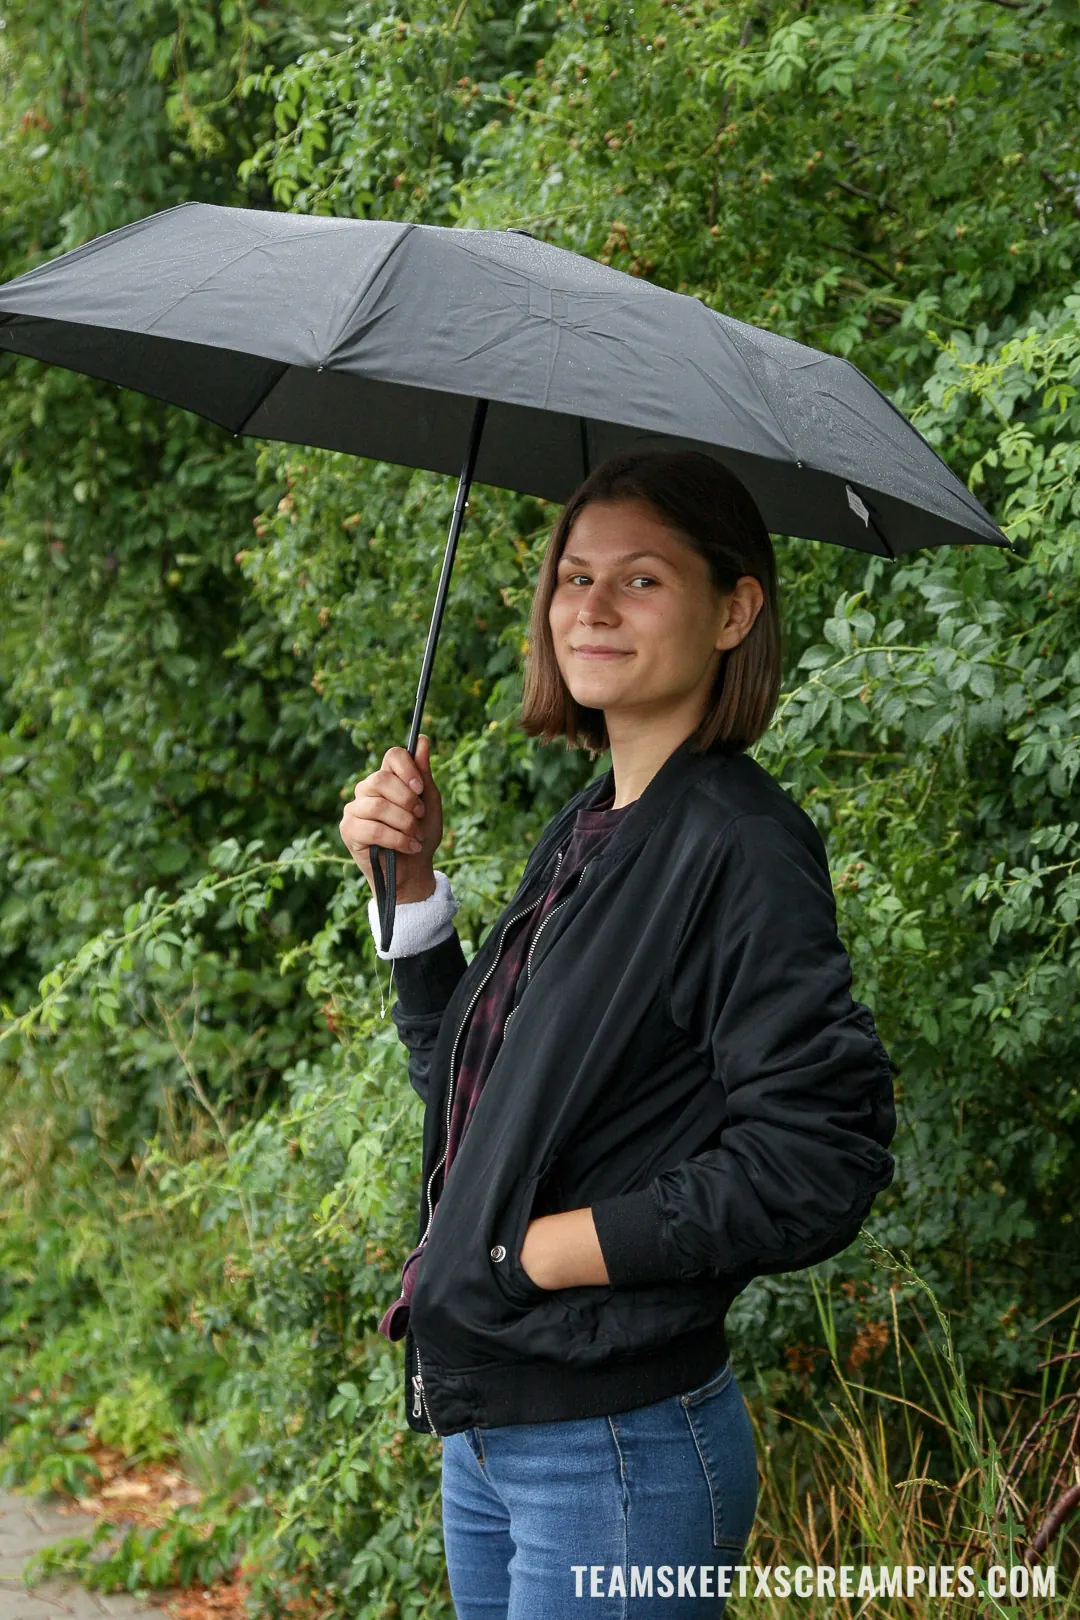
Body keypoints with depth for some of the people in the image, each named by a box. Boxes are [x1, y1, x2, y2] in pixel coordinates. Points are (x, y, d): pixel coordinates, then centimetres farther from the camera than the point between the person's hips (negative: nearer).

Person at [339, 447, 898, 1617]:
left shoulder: (743, 845, -15)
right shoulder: (579, 832, 10)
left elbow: (812, 1167, -22)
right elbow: (466, 1076, 18)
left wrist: (543, 1247, -17)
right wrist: (412, 892, 5)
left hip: (621, 1450, -8)